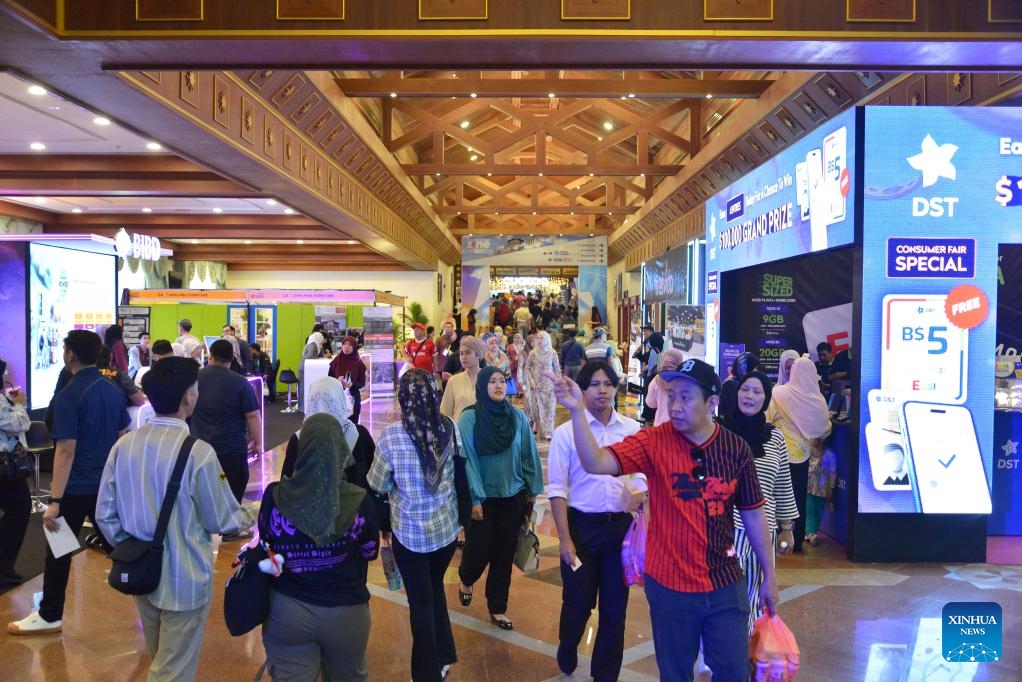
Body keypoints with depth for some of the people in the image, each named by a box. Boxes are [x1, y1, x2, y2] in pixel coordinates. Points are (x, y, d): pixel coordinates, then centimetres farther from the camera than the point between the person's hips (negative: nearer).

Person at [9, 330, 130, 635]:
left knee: (59, 552, 8)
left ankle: (49, 616, 20)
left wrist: (54, 501, -20)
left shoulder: (67, 396, -16)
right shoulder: (114, 390, 5)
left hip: (76, 487, -6)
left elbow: (66, 450, -20)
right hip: (108, 483, 6)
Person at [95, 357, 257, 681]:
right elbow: (221, 520, -12)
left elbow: (105, 515, 0)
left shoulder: (123, 445, -7)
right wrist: (248, 516, 8)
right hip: (184, 579, -6)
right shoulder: (198, 452, -23)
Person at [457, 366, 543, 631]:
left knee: (504, 552, 9)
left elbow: (529, 455, 2)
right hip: (482, 496, -2)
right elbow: (468, 460, -12)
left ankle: (498, 608, 27)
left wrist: (533, 490, 5)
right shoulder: (469, 418, -13)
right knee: (479, 549, 6)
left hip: (513, 495, 3)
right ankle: (466, 580, 41)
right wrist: (474, 498, -13)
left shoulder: (518, 417, -4)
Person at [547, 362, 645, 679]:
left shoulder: (632, 429, -2)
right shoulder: (566, 432, -7)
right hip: (582, 525, -2)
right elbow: (557, 489, -6)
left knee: (615, 605, 12)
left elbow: (640, 474, 8)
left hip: (621, 525, 2)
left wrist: (640, 493, -16)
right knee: (577, 601, 12)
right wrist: (565, 539, -10)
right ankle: (566, 654, 44)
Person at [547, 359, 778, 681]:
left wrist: (768, 574, 10)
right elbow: (596, 463, -27)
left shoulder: (736, 448, -6)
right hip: (670, 585, -1)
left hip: (726, 585, 2)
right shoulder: (654, 441, -13)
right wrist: (577, 411, -40)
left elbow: (753, 514, 5)